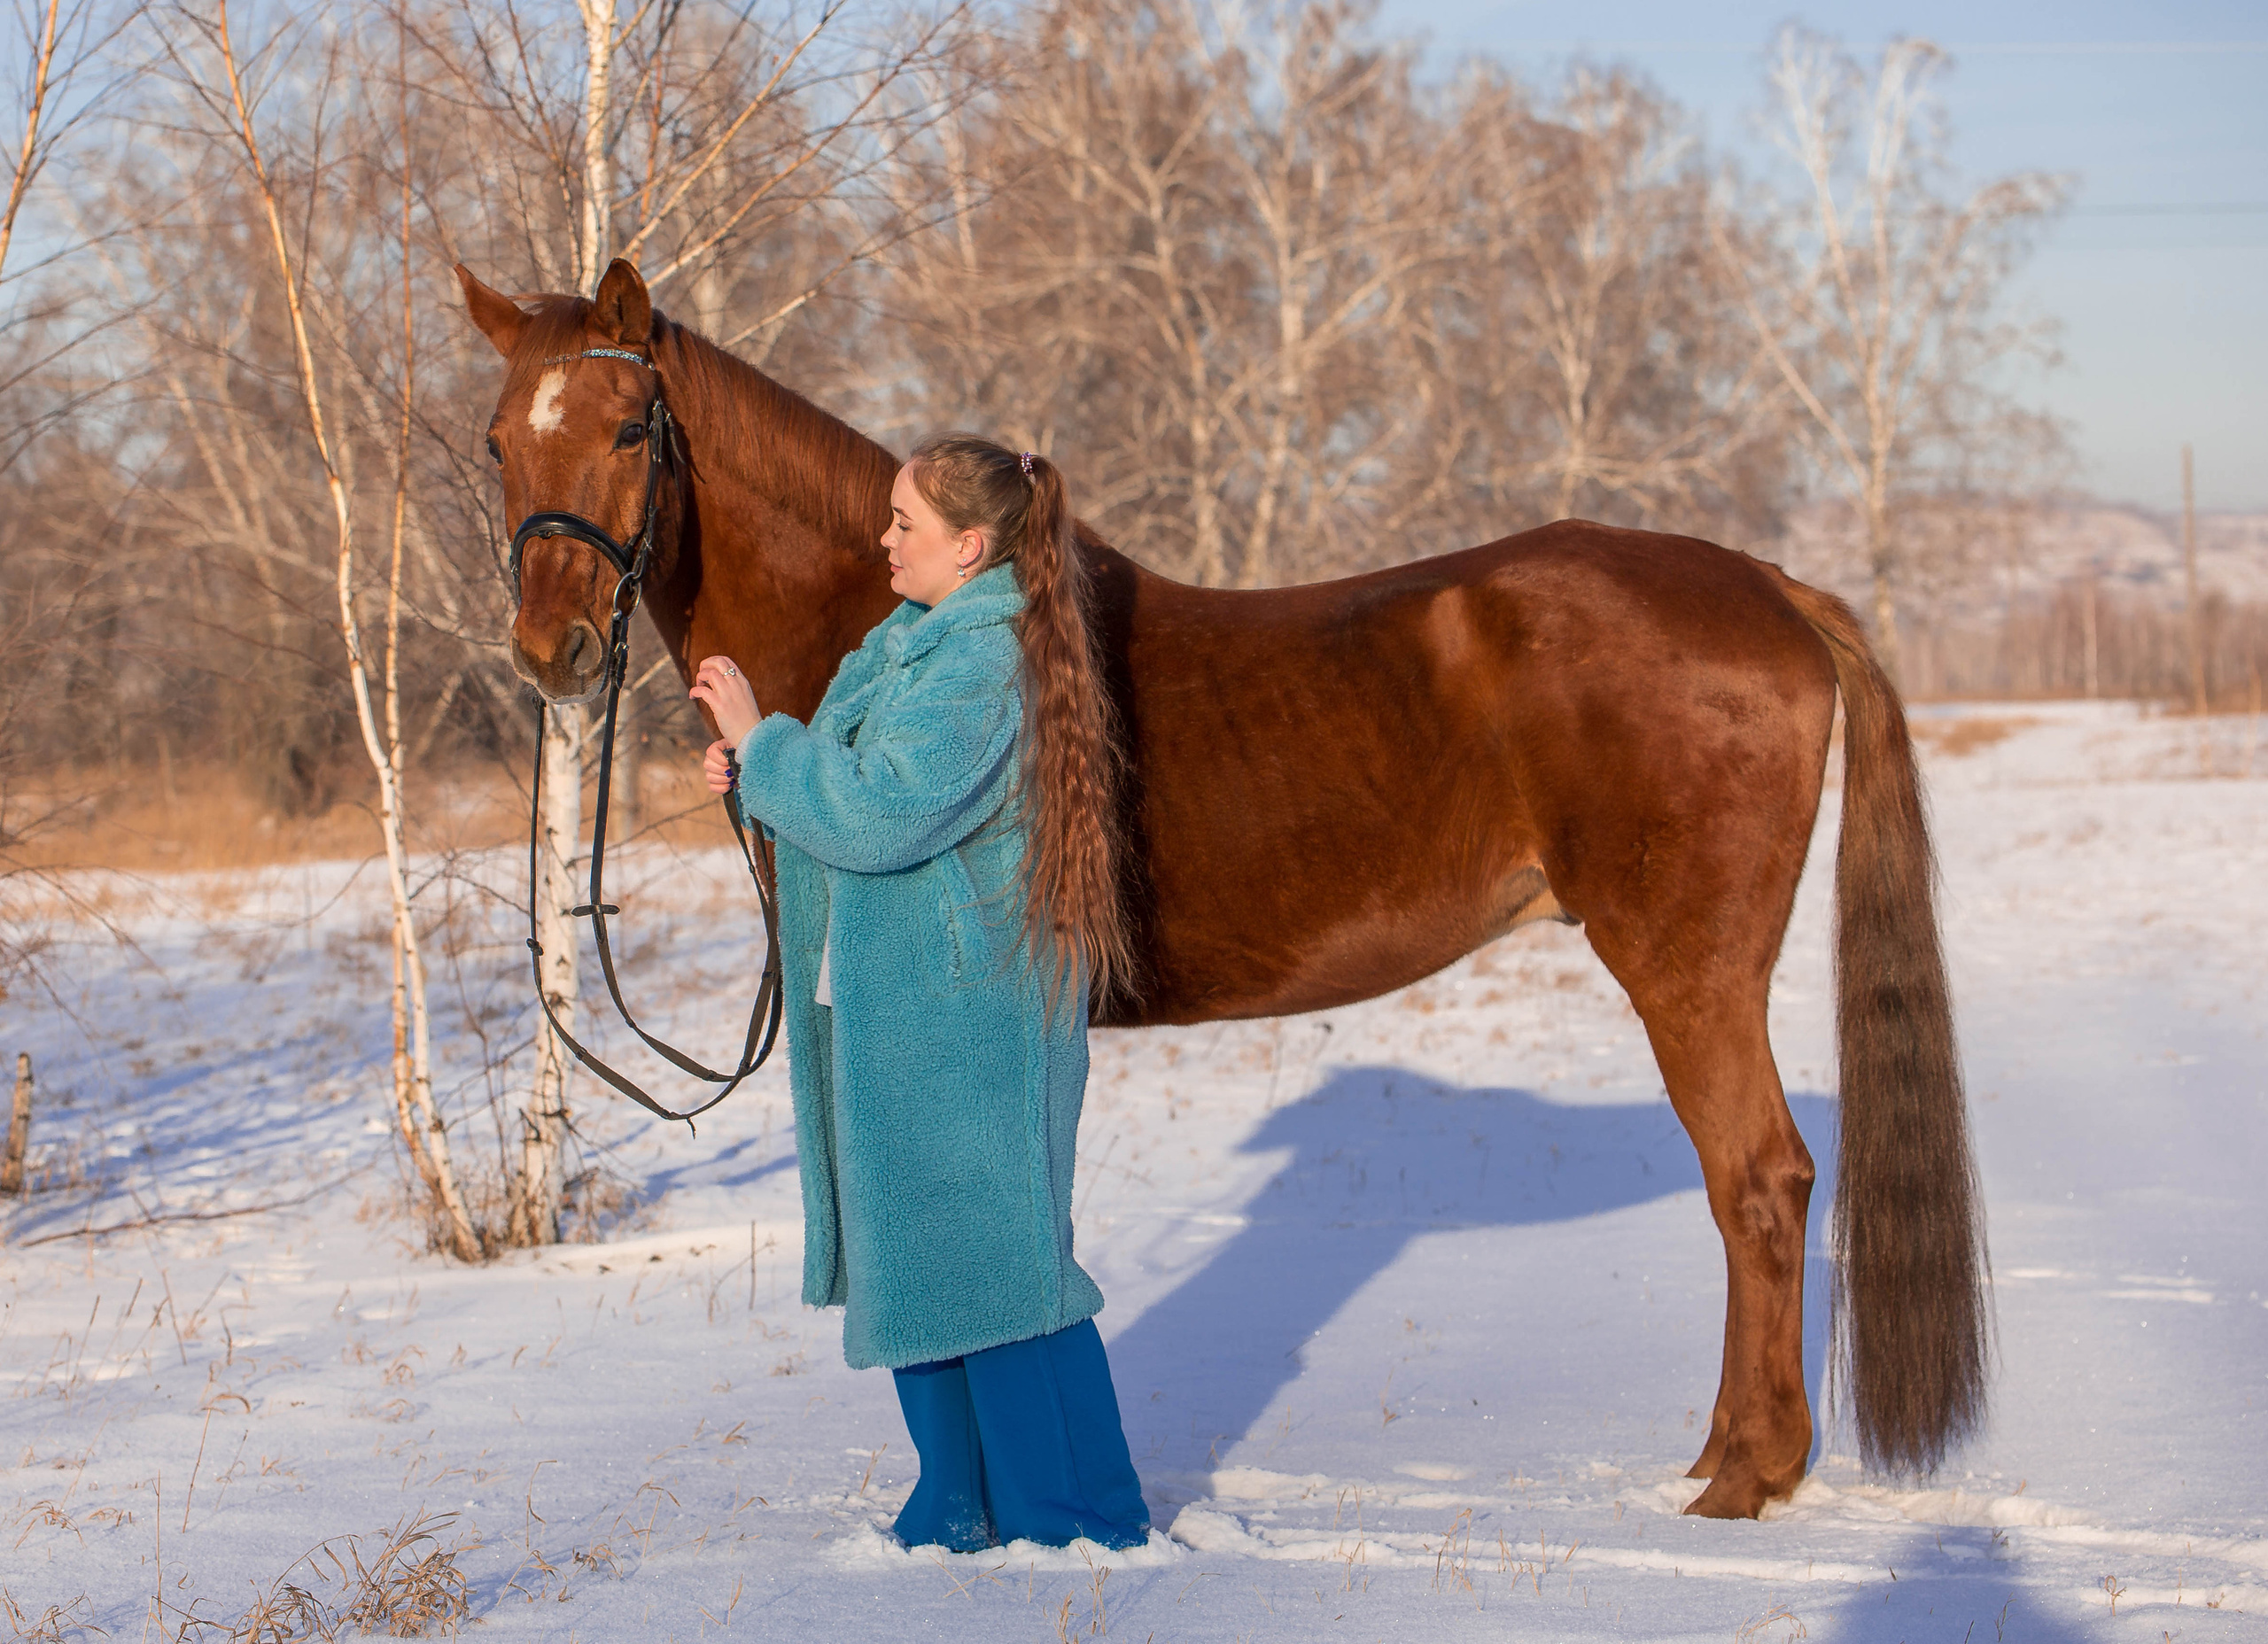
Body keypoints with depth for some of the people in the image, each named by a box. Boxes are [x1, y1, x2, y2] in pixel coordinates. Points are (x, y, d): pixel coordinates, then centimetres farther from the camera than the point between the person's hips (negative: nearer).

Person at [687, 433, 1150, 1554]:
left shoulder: (981, 662, -20)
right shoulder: (916, 641, 12)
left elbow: (881, 817, -26)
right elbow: (869, 795, 20)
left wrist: (759, 739, -17)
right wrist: (760, 778, 3)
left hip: (964, 1022, -10)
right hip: (894, 1016, 10)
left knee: (989, 1260, -3)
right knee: (918, 1255, 15)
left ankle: (1074, 1524, 7)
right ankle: (964, 1510, 25)